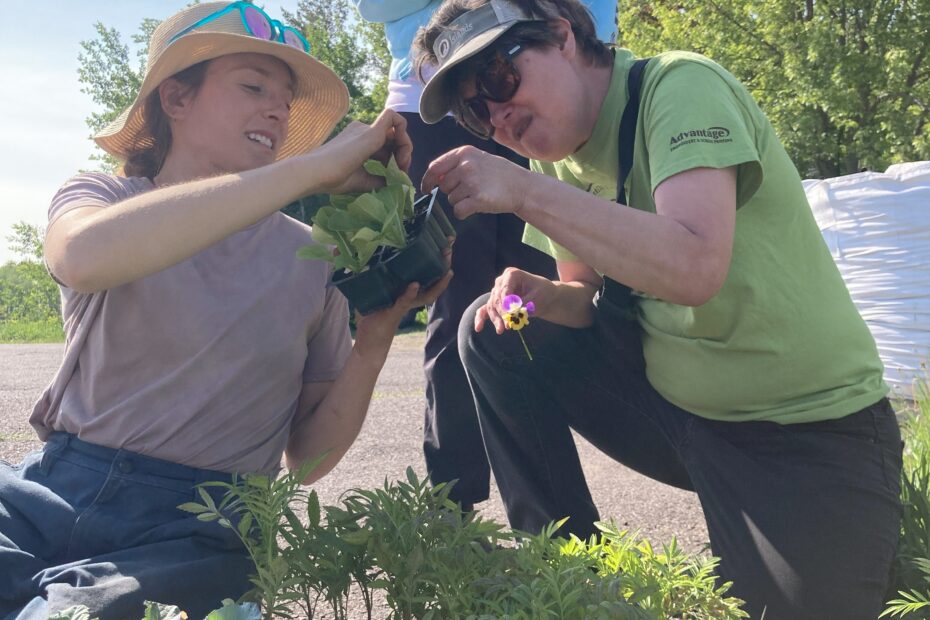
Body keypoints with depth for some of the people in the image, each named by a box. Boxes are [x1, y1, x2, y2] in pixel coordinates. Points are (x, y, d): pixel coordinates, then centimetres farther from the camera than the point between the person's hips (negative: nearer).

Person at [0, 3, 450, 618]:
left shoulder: (312, 258, 4)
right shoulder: (101, 195, 4)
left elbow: (308, 456, 6)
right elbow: (85, 258, -25)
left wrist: (373, 343, -10)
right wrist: (315, 166, -24)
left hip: (195, 527, 0)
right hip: (54, 488, 1)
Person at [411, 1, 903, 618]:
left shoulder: (682, 87, -18)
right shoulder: (562, 161, 2)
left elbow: (694, 268, -34)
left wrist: (524, 190, -31)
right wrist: (543, 296, -12)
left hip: (811, 432, -6)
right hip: (672, 405, 6)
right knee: (493, 332, -4)